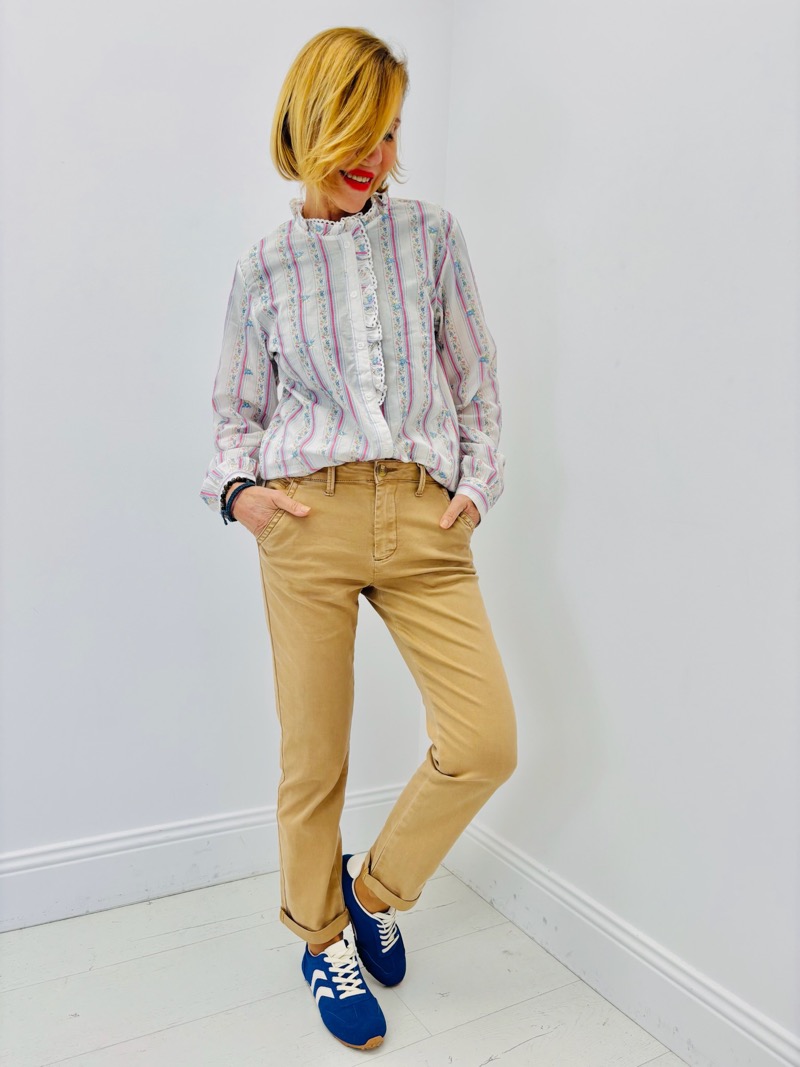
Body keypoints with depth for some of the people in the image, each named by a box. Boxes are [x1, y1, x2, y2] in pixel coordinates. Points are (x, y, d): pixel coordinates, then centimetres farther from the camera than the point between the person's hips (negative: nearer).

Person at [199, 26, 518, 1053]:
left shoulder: (431, 233, 13)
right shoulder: (265, 265, 10)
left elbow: (476, 379, 15)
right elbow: (236, 407, 16)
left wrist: (476, 485, 4)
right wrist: (236, 487, -3)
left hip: (426, 516, 2)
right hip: (308, 516, -1)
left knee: (485, 744, -7)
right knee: (313, 757, 6)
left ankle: (375, 889, 24)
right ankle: (324, 938, 34)